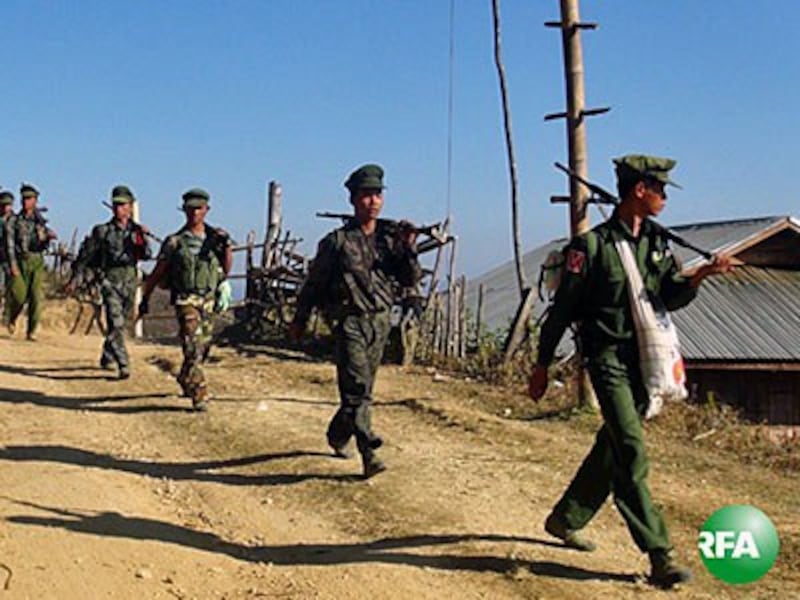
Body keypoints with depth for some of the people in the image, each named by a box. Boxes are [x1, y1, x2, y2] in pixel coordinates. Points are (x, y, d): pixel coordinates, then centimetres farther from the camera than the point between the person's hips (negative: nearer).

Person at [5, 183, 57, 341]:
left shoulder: (40, 221, 12)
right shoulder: (13, 220, 3)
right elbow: (9, 243, -4)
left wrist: (48, 237, -9)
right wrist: (13, 265, -14)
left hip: (37, 262, 2)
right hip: (21, 261, -2)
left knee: (36, 297, -7)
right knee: (20, 296, -9)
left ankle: (32, 332, -1)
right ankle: (12, 318, 23)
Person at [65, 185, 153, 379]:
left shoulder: (136, 231, 6)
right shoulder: (102, 231, -2)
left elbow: (147, 255, -6)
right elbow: (85, 256, 4)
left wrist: (143, 238, -22)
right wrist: (75, 279, 6)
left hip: (130, 282, 4)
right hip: (110, 281, -4)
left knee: (120, 324, 16)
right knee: (115, 323, -15)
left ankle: (107, 358, 36)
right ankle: (123, 365, -18)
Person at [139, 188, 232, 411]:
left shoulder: (215, 237, 8)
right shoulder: (175, 242, -1)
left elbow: (226, 270, 8)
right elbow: (157, 273, 4)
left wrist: (227, 246, -7)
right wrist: (145, 298, 4)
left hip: (209, 299, 5)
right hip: (186, 300, -5)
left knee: (203, 346, 15)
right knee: (193, 346, -16)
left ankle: (185, 379, 40)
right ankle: (199, 394, -15)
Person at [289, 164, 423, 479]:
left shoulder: (390, 237, 7)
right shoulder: (337, 241, -5)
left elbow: (411, 279, 3)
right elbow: (313, 282, 4)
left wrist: (409, 249, -14)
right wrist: (299, 320, 9)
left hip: (380, 322, 5)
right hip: (350, 322, -5)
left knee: (362, 387, 15)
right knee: (358, 388, -13)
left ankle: (338, 435, 36)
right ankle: (368, 455, -16)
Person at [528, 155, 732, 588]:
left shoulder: (658, 244, 11)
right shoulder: (592, 245, -9)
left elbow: (671, 298, 5)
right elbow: (562, 309, -5)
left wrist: (700, 276, -16)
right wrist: (541, 366, -2)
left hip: (645, 362, 7)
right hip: (608, 360, -7)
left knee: (612, 448, 15)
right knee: (632, 454, -13)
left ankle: (565, 519, 33)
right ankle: (659, 556, -14)